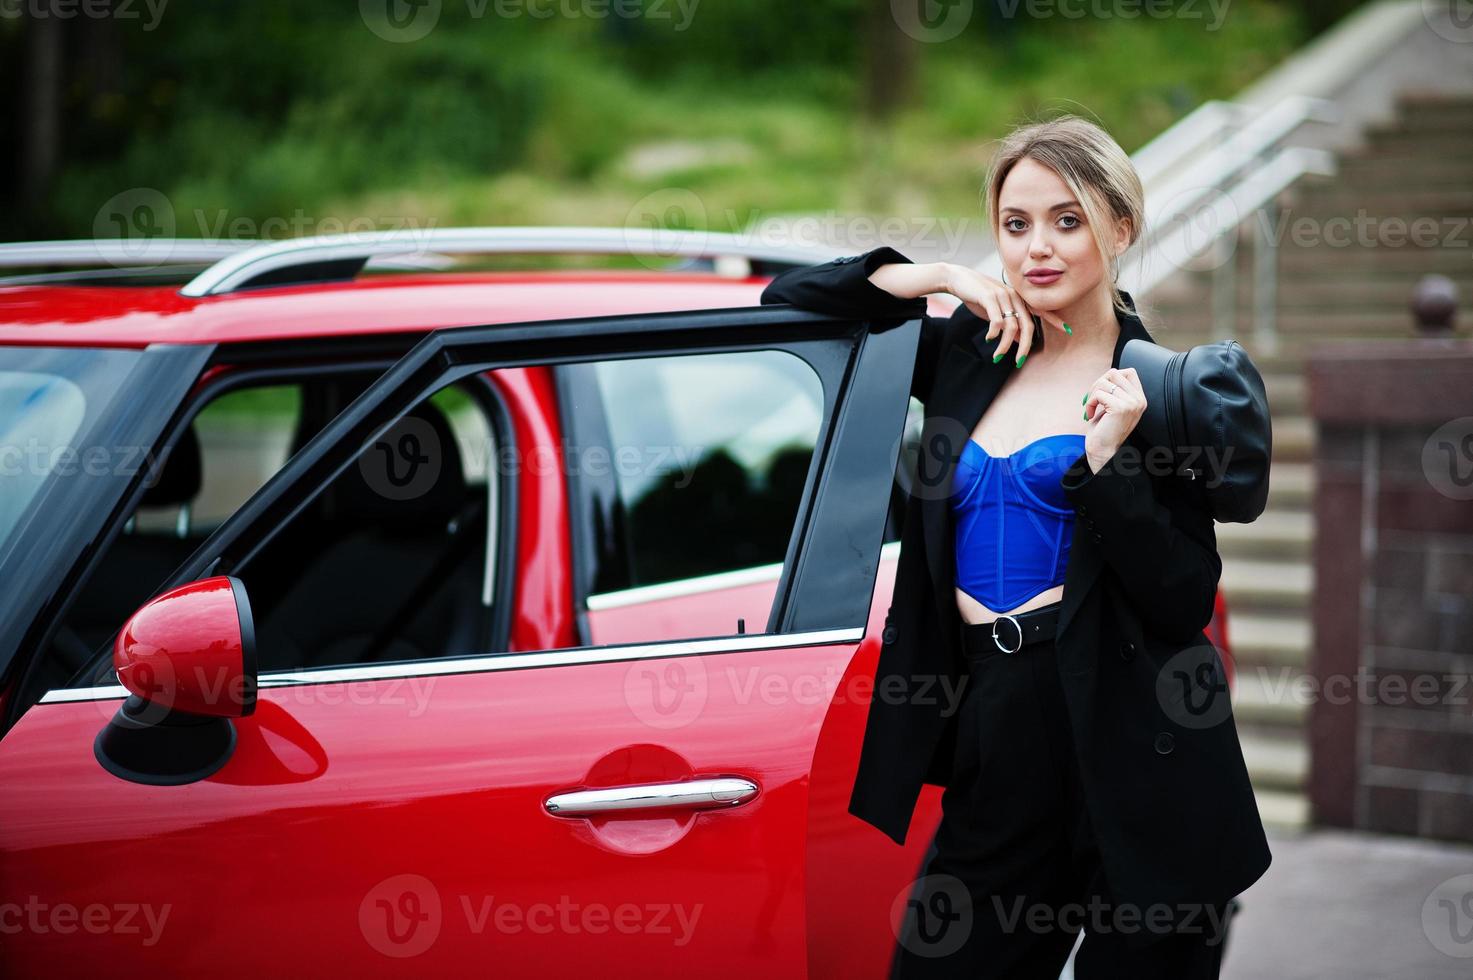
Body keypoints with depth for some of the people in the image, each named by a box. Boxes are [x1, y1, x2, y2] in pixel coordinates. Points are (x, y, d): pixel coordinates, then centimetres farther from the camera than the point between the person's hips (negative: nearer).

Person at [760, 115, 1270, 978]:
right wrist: (933, 278, -1)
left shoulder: (1156, 388, -2)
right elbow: (790, 300, 12)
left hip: (1136, 774, -4)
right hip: (995, 744, 4)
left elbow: (1182, 606, -8)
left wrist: (1106, 458, -19)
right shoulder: (970, 354, 11)